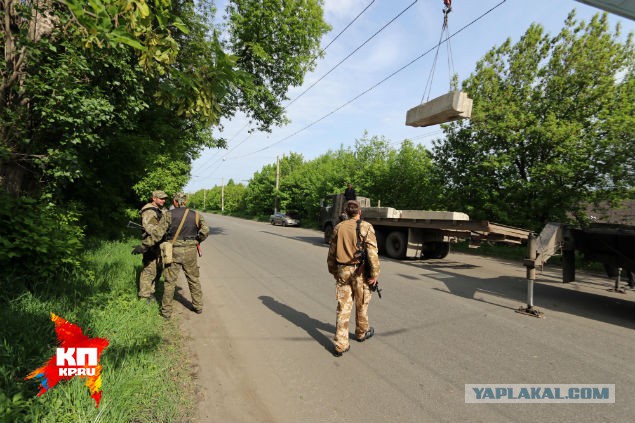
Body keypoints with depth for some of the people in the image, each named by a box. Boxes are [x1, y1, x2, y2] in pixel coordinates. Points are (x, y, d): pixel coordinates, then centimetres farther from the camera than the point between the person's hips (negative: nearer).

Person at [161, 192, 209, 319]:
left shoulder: (169, 215, -4)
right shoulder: (196, 215, 0)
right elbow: (205, 230, -6)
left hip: (174, 251, -2)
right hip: (190, 251, 2)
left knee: (170, 281, 8)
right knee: (194, 280, 15)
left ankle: (166, 311, 15)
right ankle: (198, 306, 25)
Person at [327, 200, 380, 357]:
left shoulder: (339, 227, 3)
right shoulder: (366, 227, -10)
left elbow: (332, 252, 10)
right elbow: (372, 253, -15)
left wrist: (333, 270, 21)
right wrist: (375, 274, -8)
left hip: (342, 271, 3)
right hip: (360, 272, -3)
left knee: (343, 307, 7)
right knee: (361, 304, 18)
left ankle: (340, 344, 8)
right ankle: (362, 333, 39)